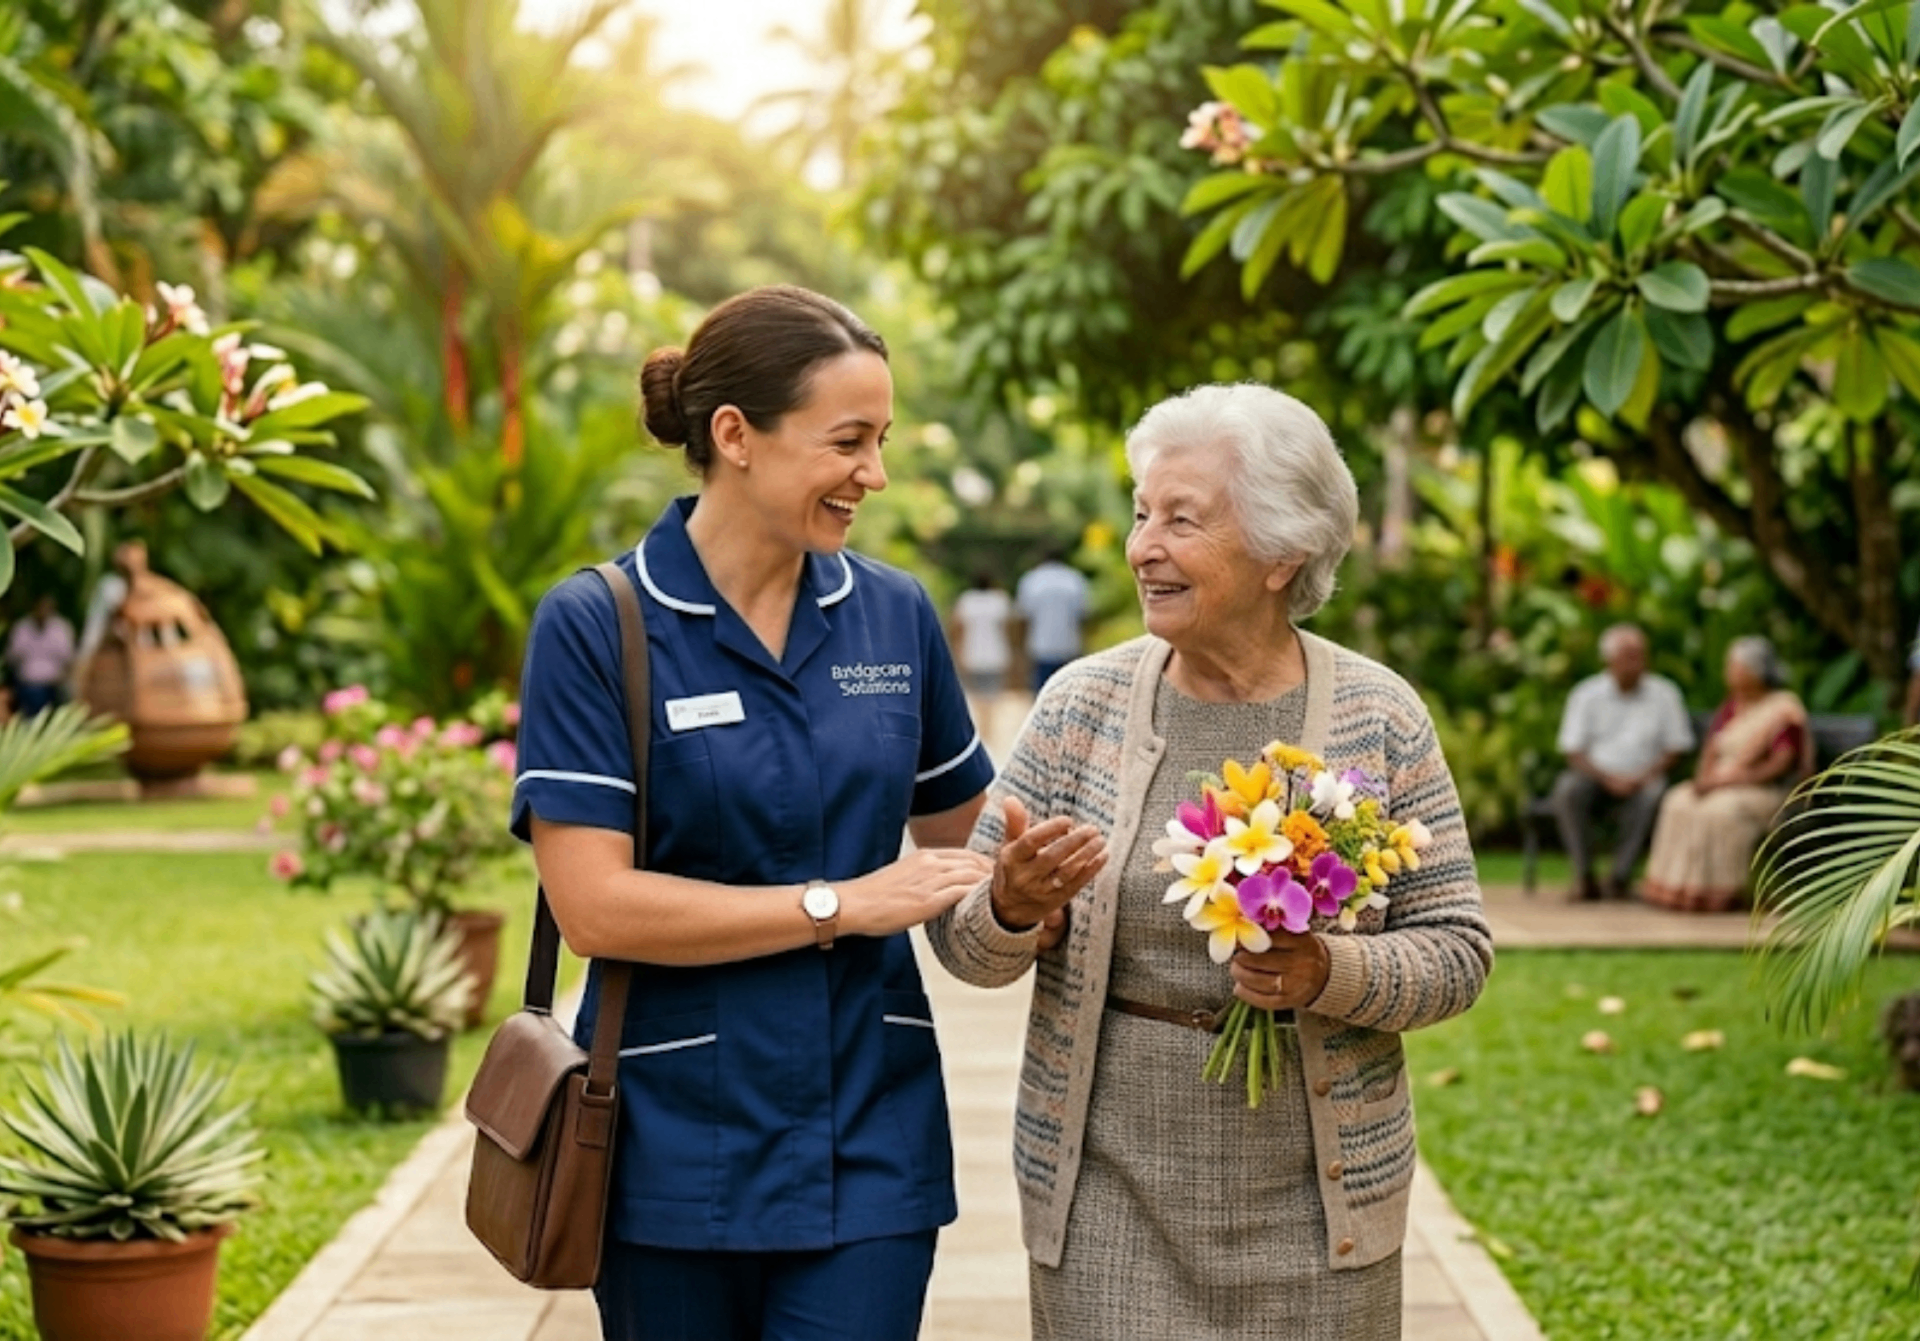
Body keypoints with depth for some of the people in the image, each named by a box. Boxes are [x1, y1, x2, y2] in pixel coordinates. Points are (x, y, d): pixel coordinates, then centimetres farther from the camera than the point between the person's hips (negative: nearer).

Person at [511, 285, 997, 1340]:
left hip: (869, 1143, 2)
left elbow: (965, 843, 17)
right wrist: (844, 904, -14)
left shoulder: (895, 616, 4)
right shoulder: (594, 626, -8)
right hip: (676, 1145, -2)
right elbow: (593, 906, -15)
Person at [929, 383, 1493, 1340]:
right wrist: (1012, 909, -21)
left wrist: (1333, 975, -20)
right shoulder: (1082, 705, -1)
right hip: (1108, 1198, 0)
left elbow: (1457, 948, -1)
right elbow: (965, 943, 2)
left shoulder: (1379, 717, -3)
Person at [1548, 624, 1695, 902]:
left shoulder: (1664, 694, 6)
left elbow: (1674, 750, 5)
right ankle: (1584, 877, -26)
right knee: (1567, 789, -32)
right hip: (1595, 777, 0)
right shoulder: (1586, 694, 5)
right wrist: (1608, 778, -17)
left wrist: (1644, 776, -14)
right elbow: (1573, 752, 0)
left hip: (1641, 781, 0)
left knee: (1653, 795, -35)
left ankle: (1620, 876, -25)